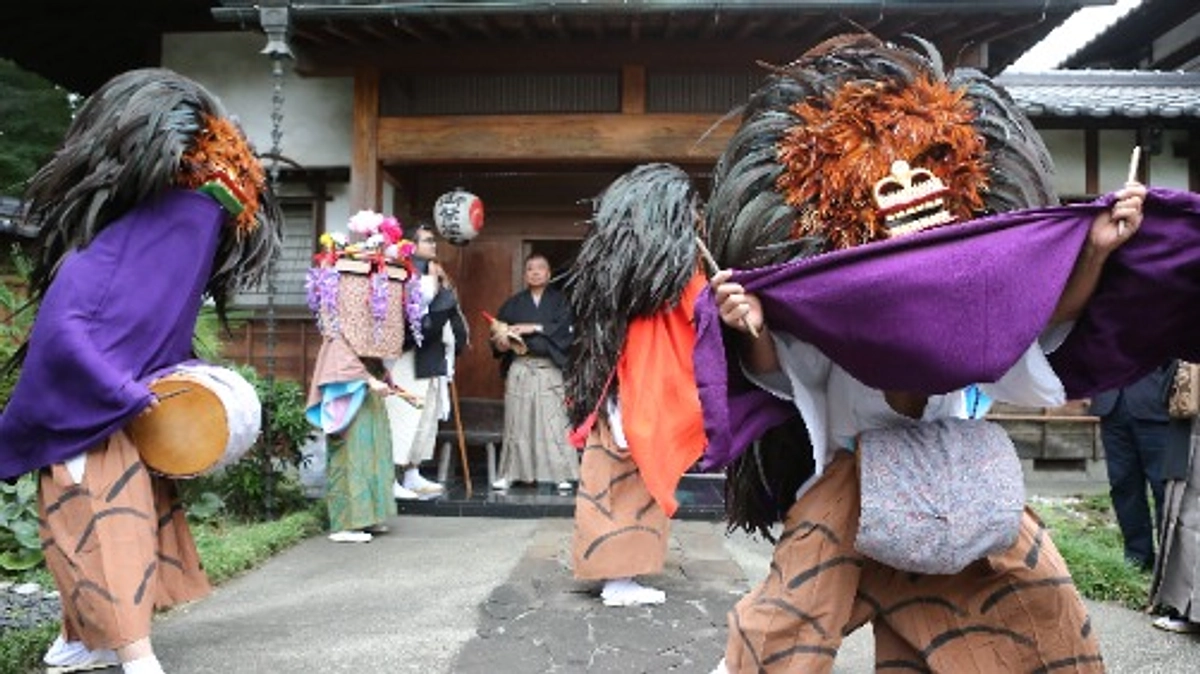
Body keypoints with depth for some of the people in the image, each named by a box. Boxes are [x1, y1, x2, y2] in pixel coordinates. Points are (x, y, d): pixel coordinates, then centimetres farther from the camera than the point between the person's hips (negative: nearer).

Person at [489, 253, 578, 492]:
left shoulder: (559, 300, 9)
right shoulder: (514, 303, 15)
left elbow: (564, 329, -5)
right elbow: (497, 330, 10)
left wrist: (535, 328, -11)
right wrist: (501, 342, -12)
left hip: (550, 367, -2)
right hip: (519, 368, 2)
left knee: (553, 420, -6)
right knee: (517, 420, 0)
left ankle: (561, 474, -3)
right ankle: (510, 473, 7)